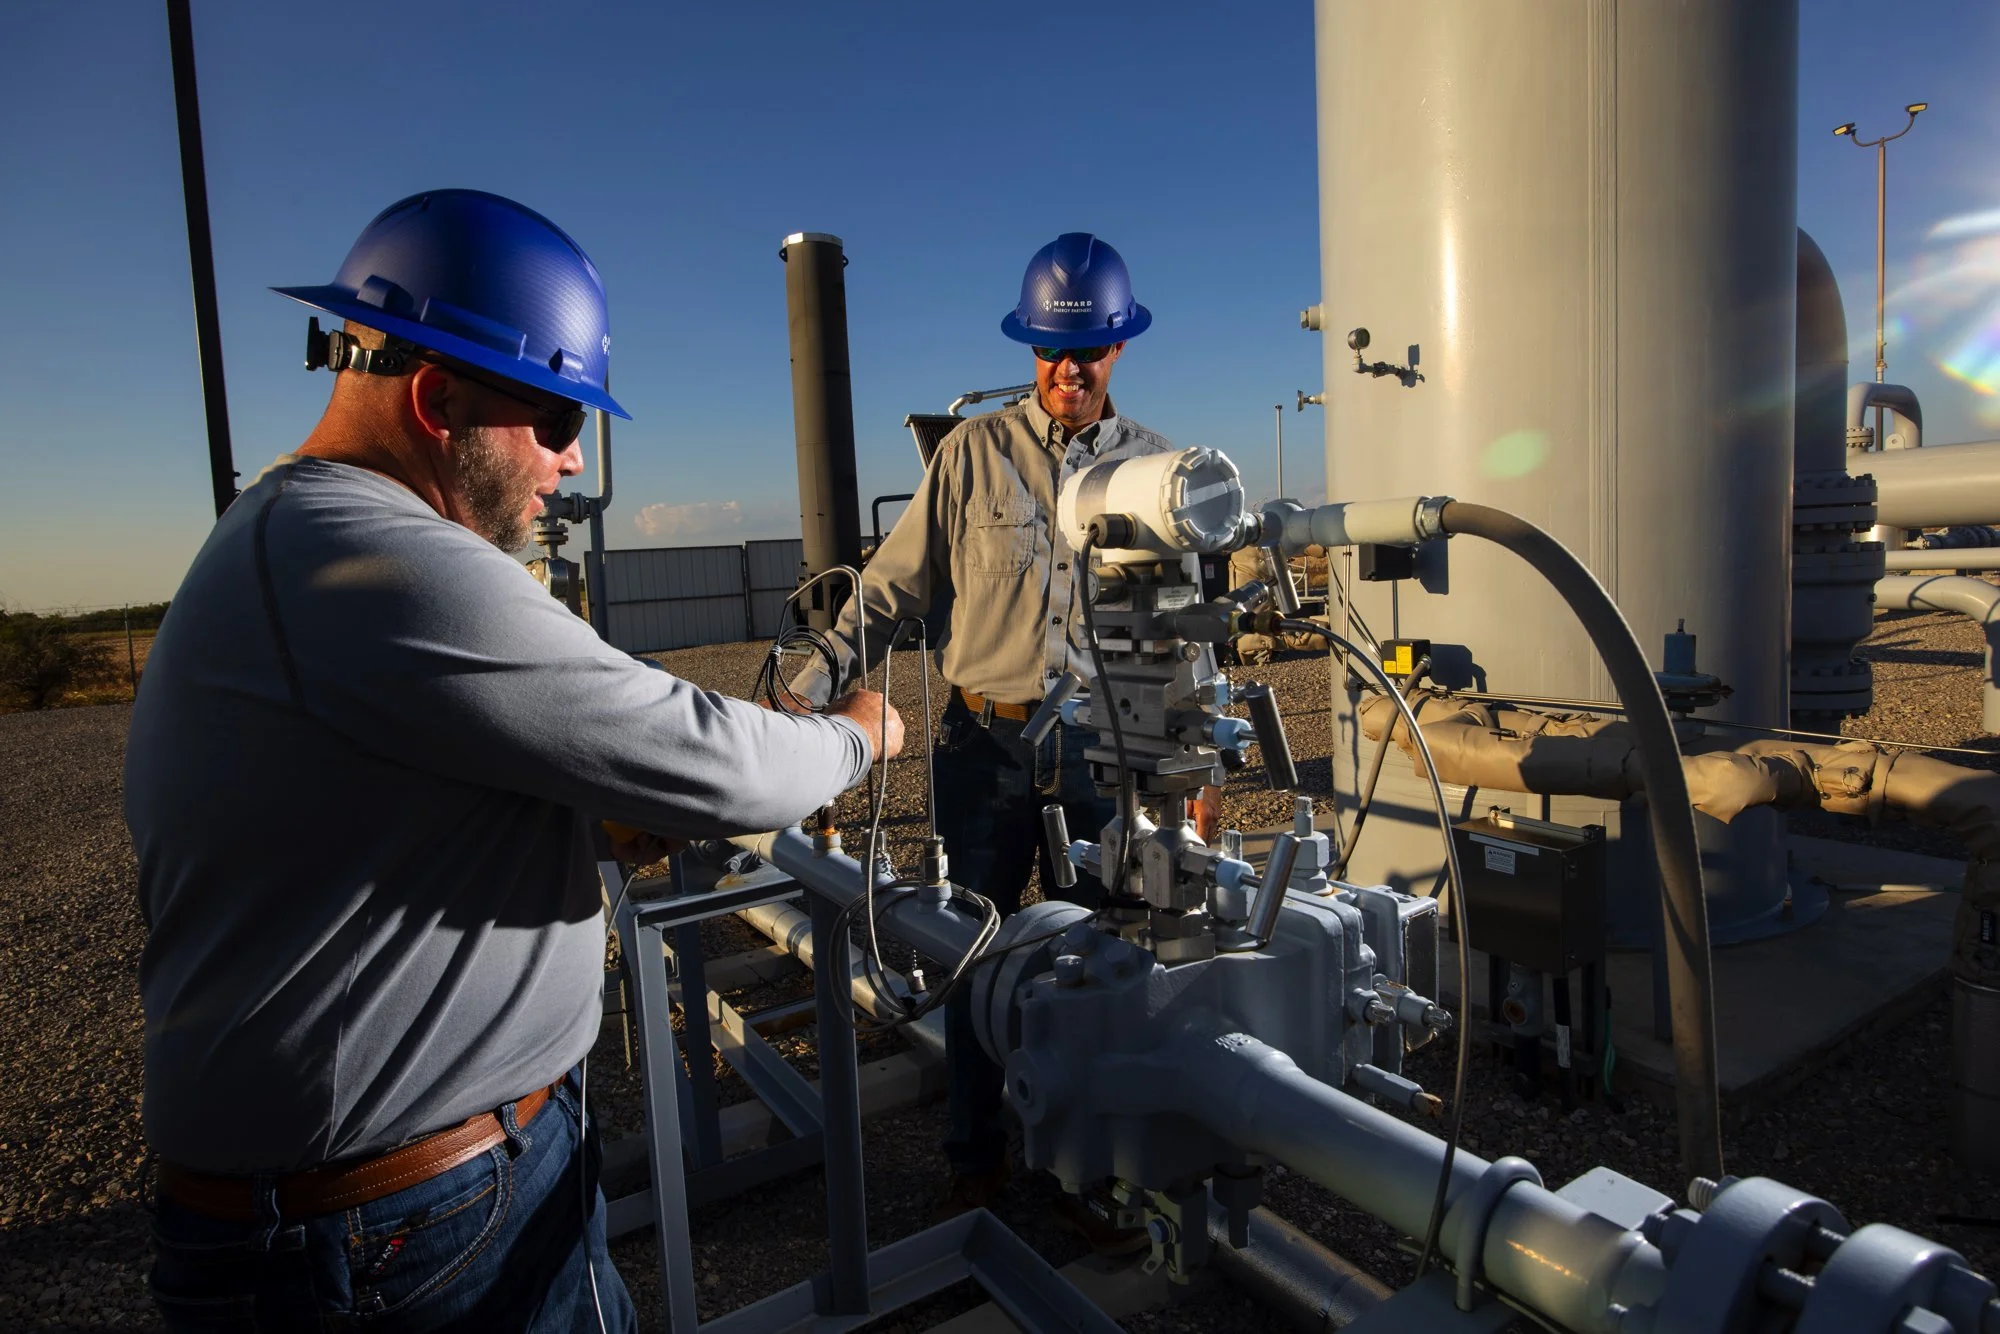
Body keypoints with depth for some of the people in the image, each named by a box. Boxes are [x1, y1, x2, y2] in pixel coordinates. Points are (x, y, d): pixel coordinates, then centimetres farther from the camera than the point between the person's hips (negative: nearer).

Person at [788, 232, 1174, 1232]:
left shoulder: (1153, 464, 7)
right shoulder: (975, 452, 1)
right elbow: (896, 584, 1)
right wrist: (814, 685, -7)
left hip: (1102, 748, 1)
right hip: (985, 743, -1)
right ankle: (976, 1162, 29)